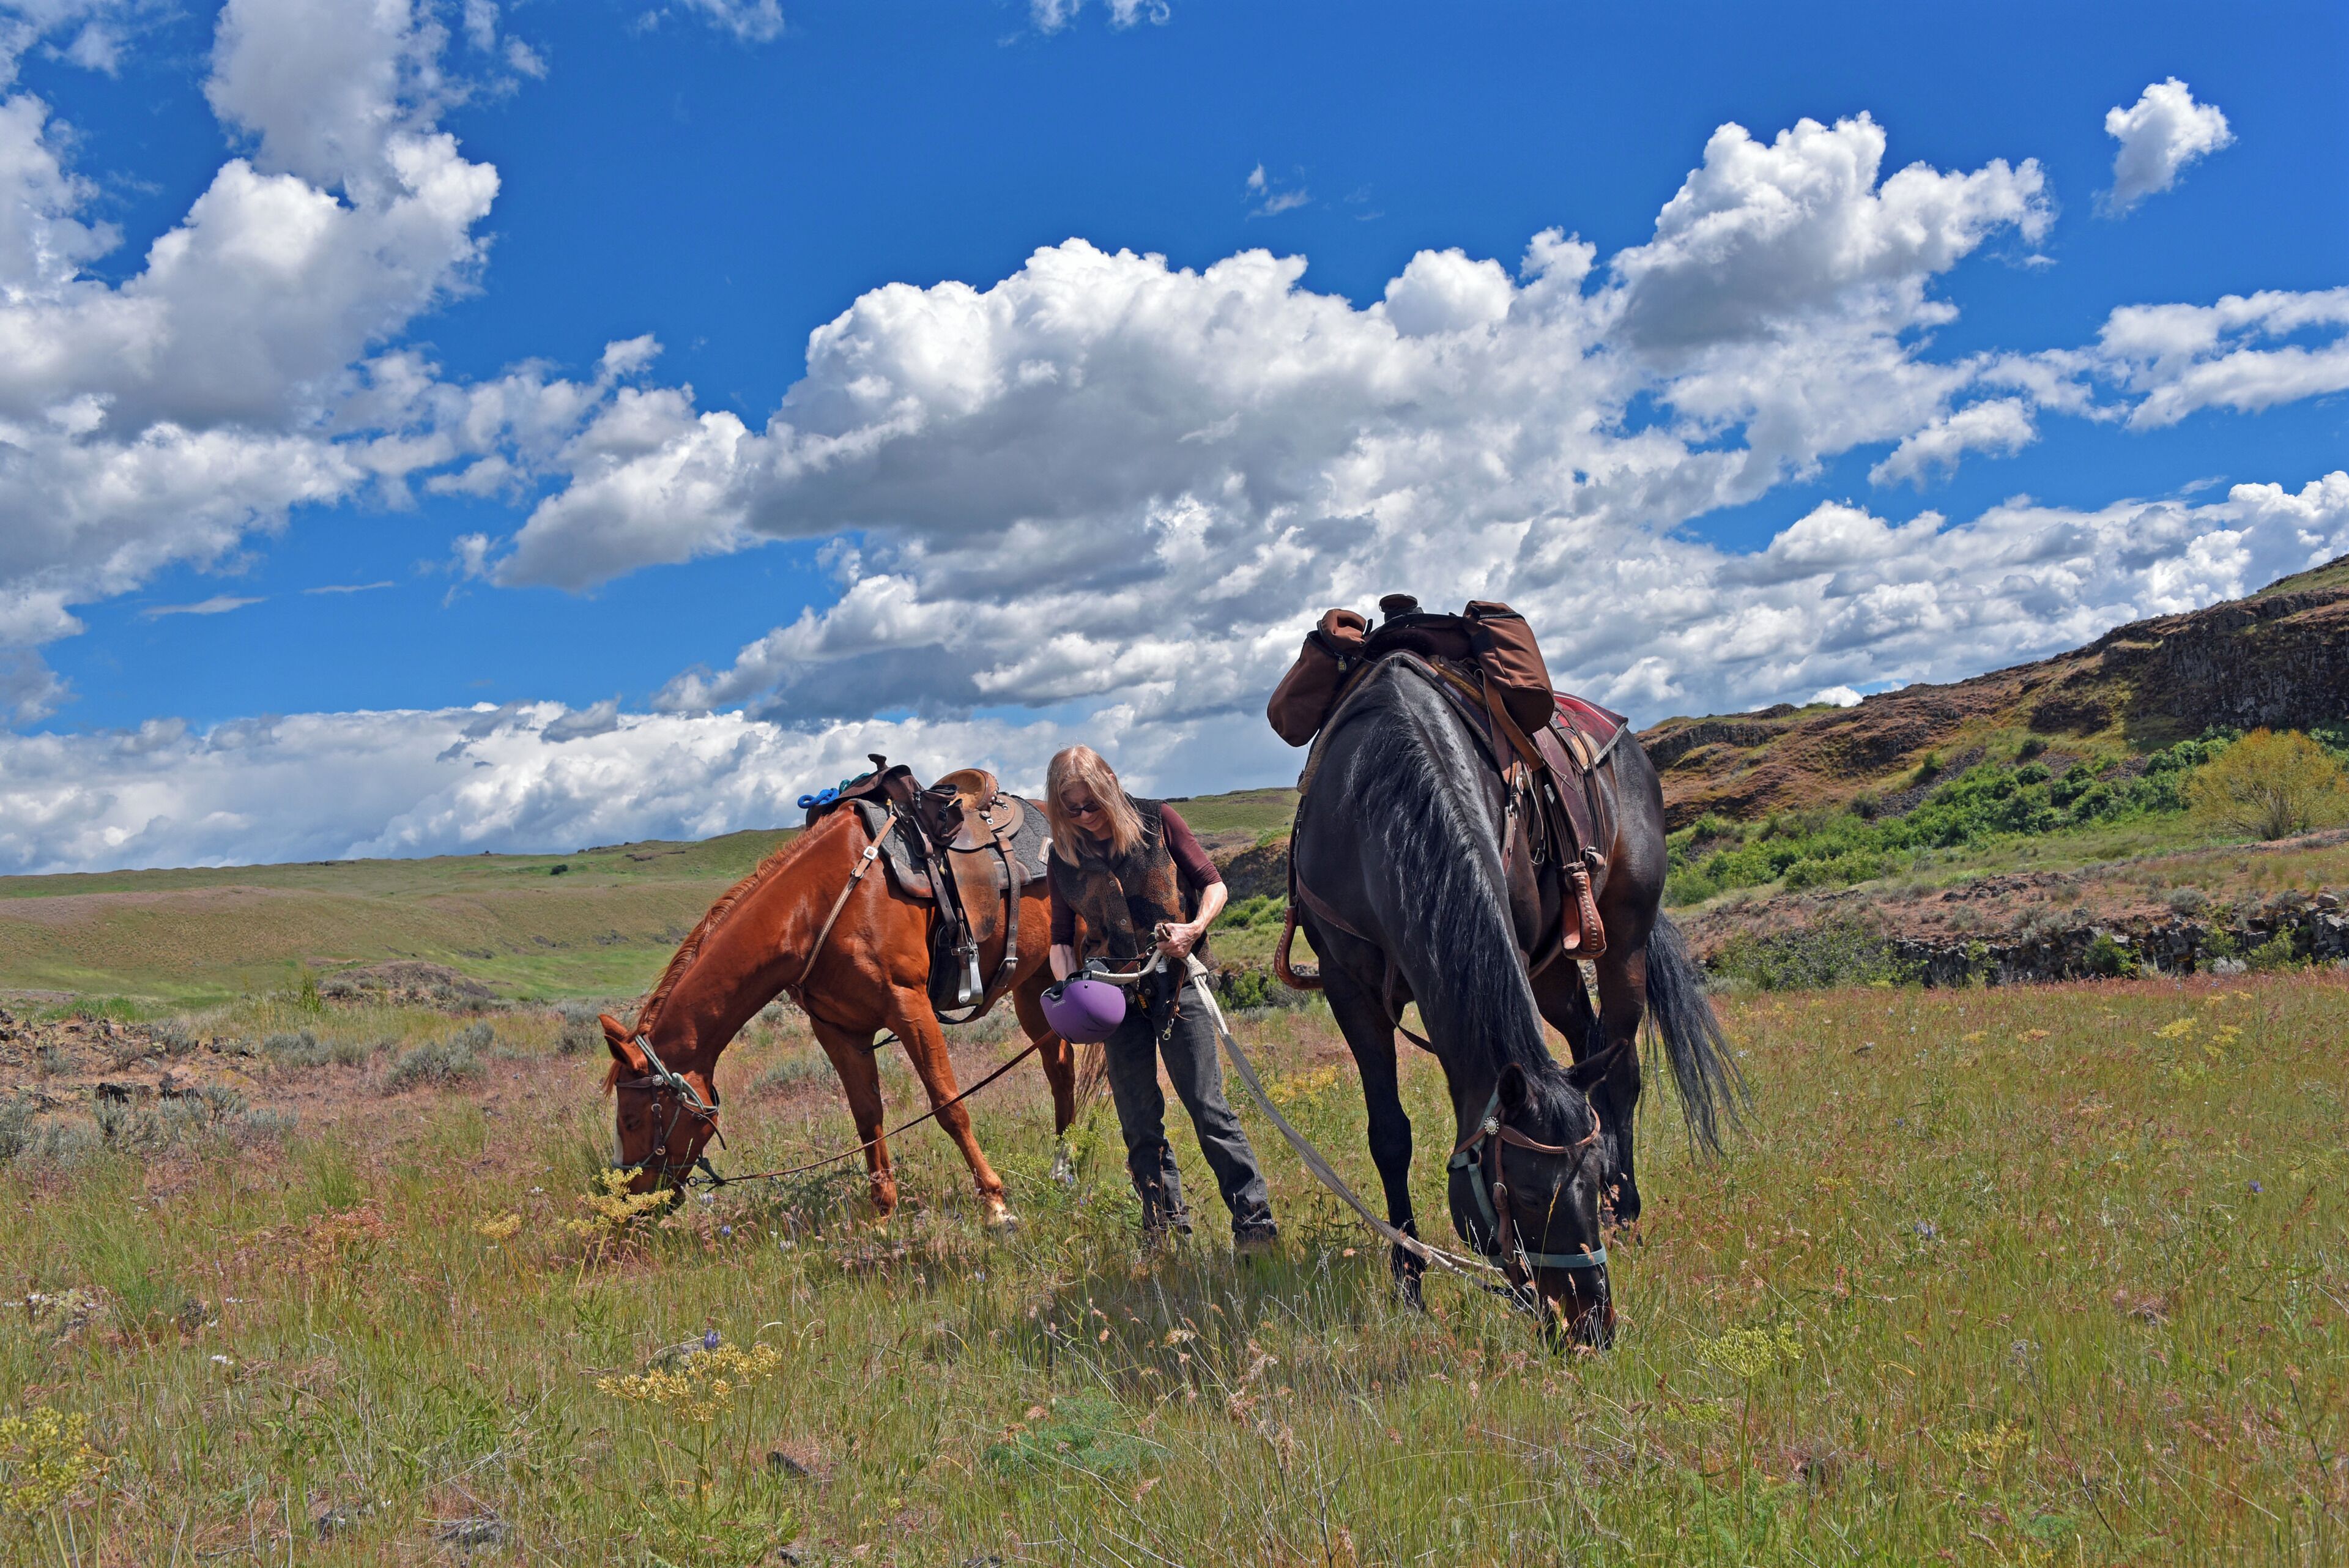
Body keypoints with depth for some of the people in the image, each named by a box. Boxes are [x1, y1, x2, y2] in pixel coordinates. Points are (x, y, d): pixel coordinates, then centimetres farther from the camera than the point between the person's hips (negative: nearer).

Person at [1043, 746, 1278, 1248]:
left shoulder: (1157, 821, -3)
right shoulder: (1064, 856, 3)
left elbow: (1212, 883, 2)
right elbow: (1062, 937, 10)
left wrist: (1195, 928, -17)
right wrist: (1069, 986, -9)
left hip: (1176, 982, -3)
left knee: (1207, 1105, -6)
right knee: (1138, 1121, 6)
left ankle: (1255, 1220, -2)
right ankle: (1167, 1226, 17)